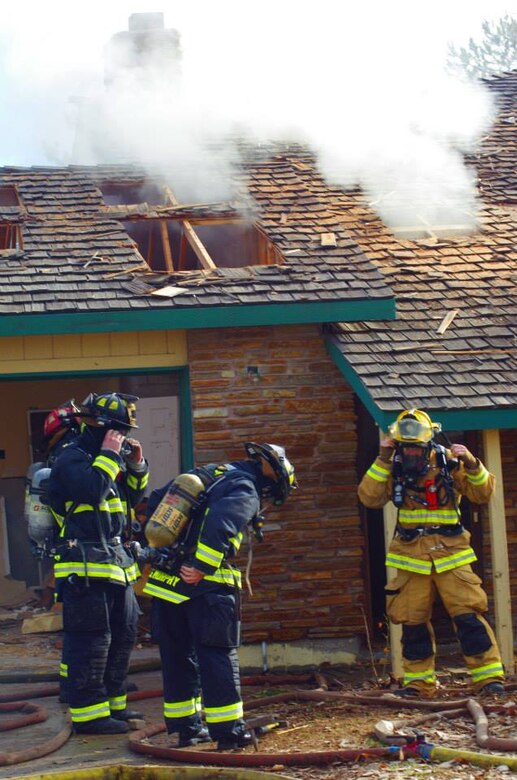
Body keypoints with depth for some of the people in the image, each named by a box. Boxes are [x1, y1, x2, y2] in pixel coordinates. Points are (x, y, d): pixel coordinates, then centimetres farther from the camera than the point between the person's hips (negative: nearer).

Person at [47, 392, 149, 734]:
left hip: (117, 565, 10)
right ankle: (88, 714, -6)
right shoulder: (73, 459, -9)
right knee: (91, 642, -9)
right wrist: (109, 454, -18)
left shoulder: (108, 460, 20)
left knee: (123, 636, 15)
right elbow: (92, 490, -27)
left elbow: (133, 497, 23)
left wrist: (136, 464, 10)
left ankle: (113, 703, 25)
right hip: (87, 568, -10)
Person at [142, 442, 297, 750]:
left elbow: (156, 501, 22)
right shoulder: (246, 492, -7)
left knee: (177, 655, 13)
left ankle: (186, 726, 20)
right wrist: (201, 568, -22)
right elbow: (219, 525, -26)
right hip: (204, 586, -7)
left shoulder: (208, 473, 19)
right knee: (218, 654, 0)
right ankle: (228, 730, 2)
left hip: (165, 580, 7)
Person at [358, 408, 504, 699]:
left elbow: (483, 493, -4)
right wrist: (382, 461, -16)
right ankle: (418, 682, 17)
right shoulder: (394, 469, 2)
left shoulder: (449, 463, -2)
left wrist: (472, 465, -21)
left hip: (450, 554, -2)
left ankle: (490, 677, -5)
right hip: (412, 556, 2)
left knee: (469, 615, -10)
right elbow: (369, 498, -10)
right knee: (413, 622, 6)